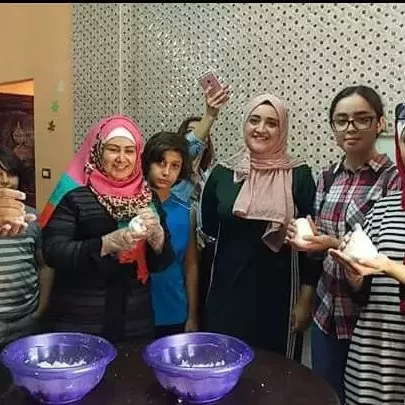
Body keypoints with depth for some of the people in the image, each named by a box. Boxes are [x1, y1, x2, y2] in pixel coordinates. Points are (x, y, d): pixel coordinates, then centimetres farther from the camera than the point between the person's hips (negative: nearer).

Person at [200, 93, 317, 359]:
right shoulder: (222, 173, 1)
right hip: (227, 292, 2)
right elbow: (207, 234, 7)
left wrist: (305, 298, -4)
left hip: (277, 294, -1)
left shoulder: (299, 175, -5)